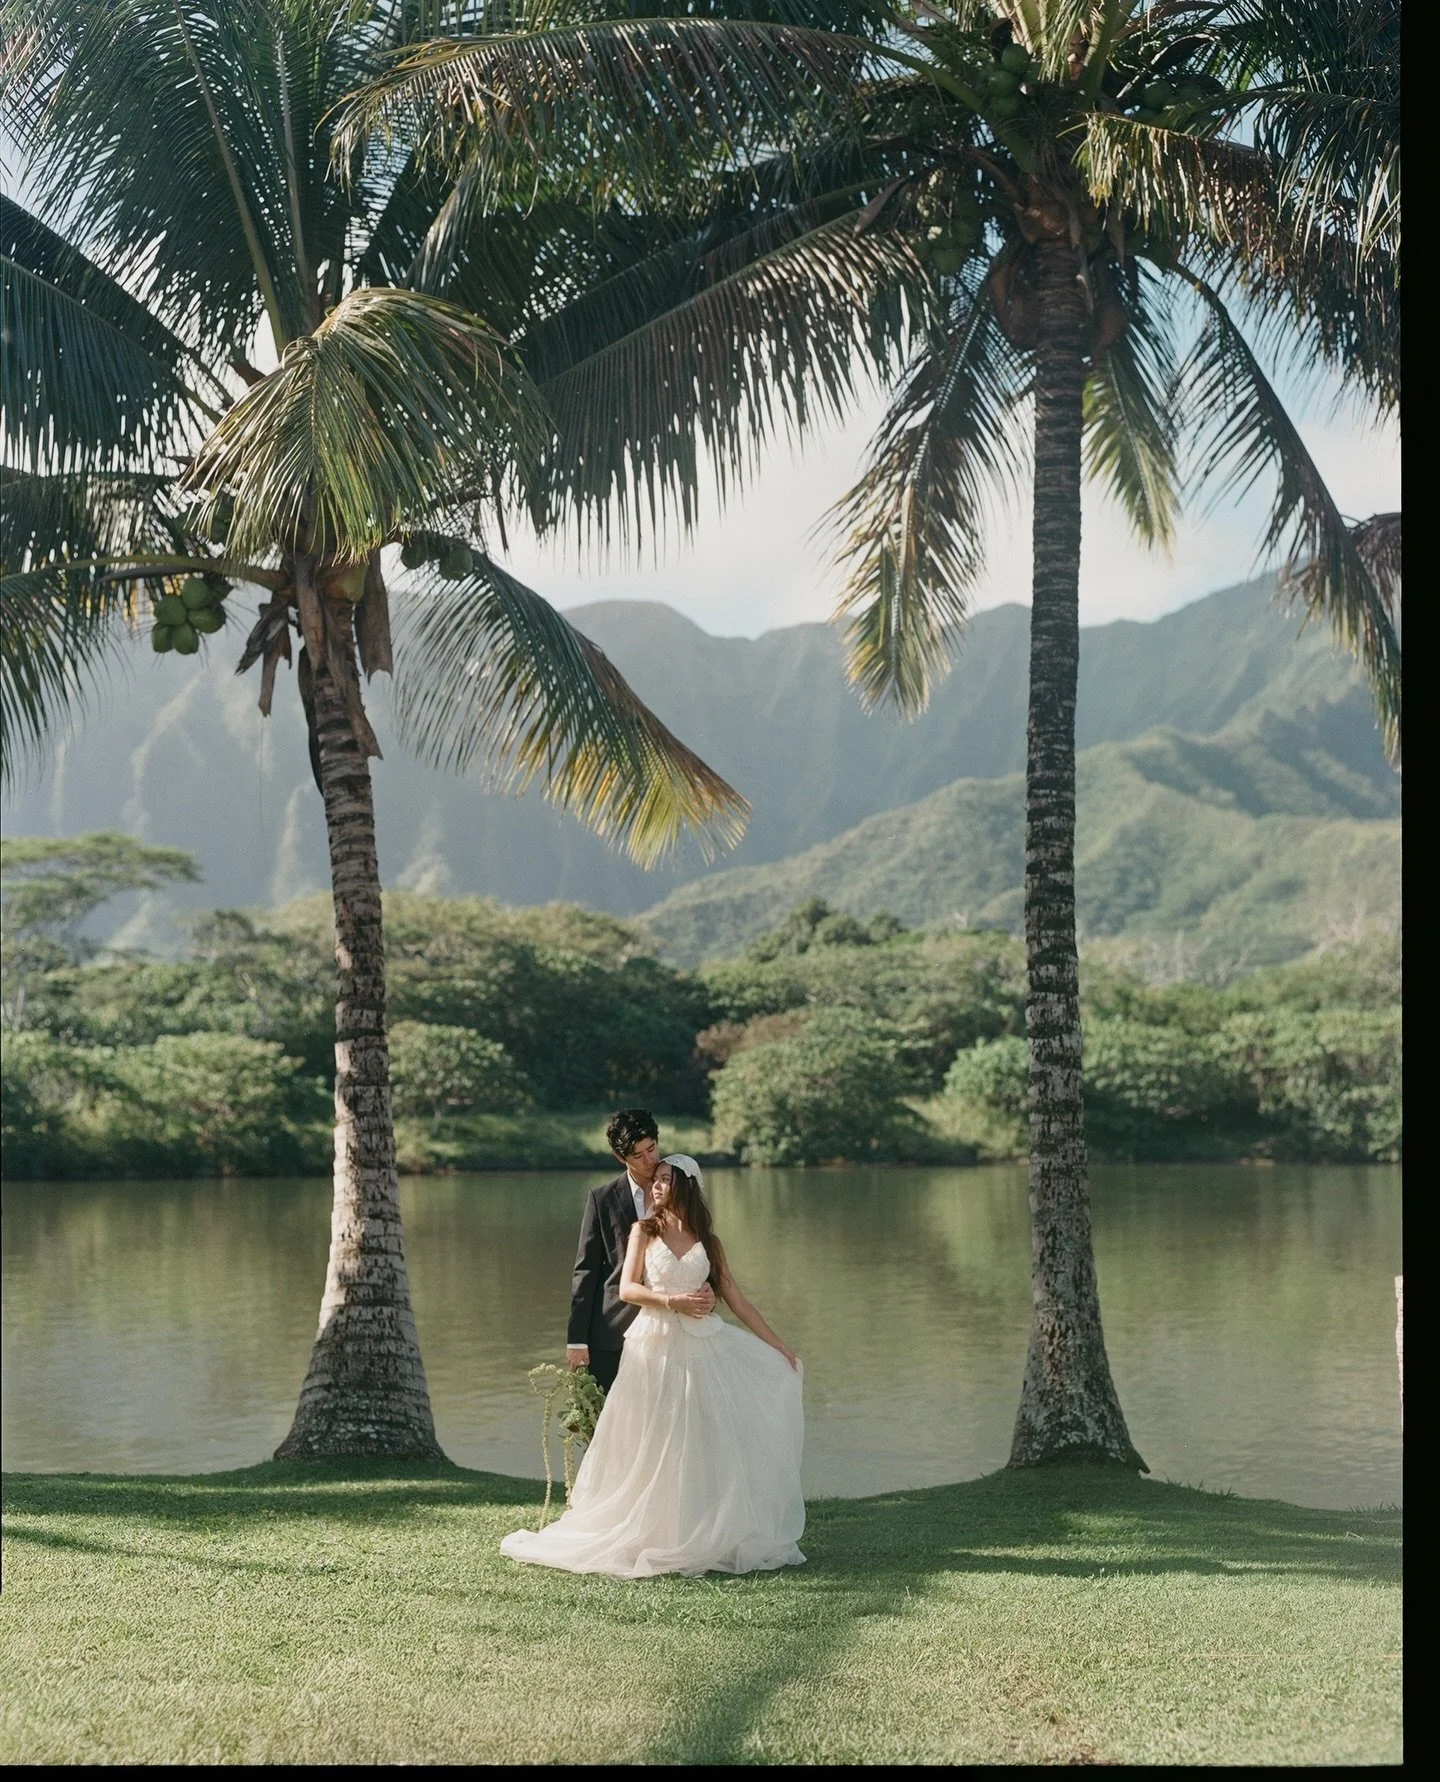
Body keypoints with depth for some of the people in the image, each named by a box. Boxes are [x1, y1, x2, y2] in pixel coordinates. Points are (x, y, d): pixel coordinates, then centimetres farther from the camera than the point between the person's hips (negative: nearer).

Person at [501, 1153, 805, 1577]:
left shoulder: (708, 1241, 10)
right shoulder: (644, 1231, 6)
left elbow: (736, 1300, 9)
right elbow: (627, 1289, -3)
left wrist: (778, 1346, 6)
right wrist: (670, 1300, -18)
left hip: (704, 1349, 2)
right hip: (655, 1348, -1)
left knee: (710, 1447, -1)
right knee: (654, 1449, 1)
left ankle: (714, 1538, 7)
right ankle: (656, 1538, 8)